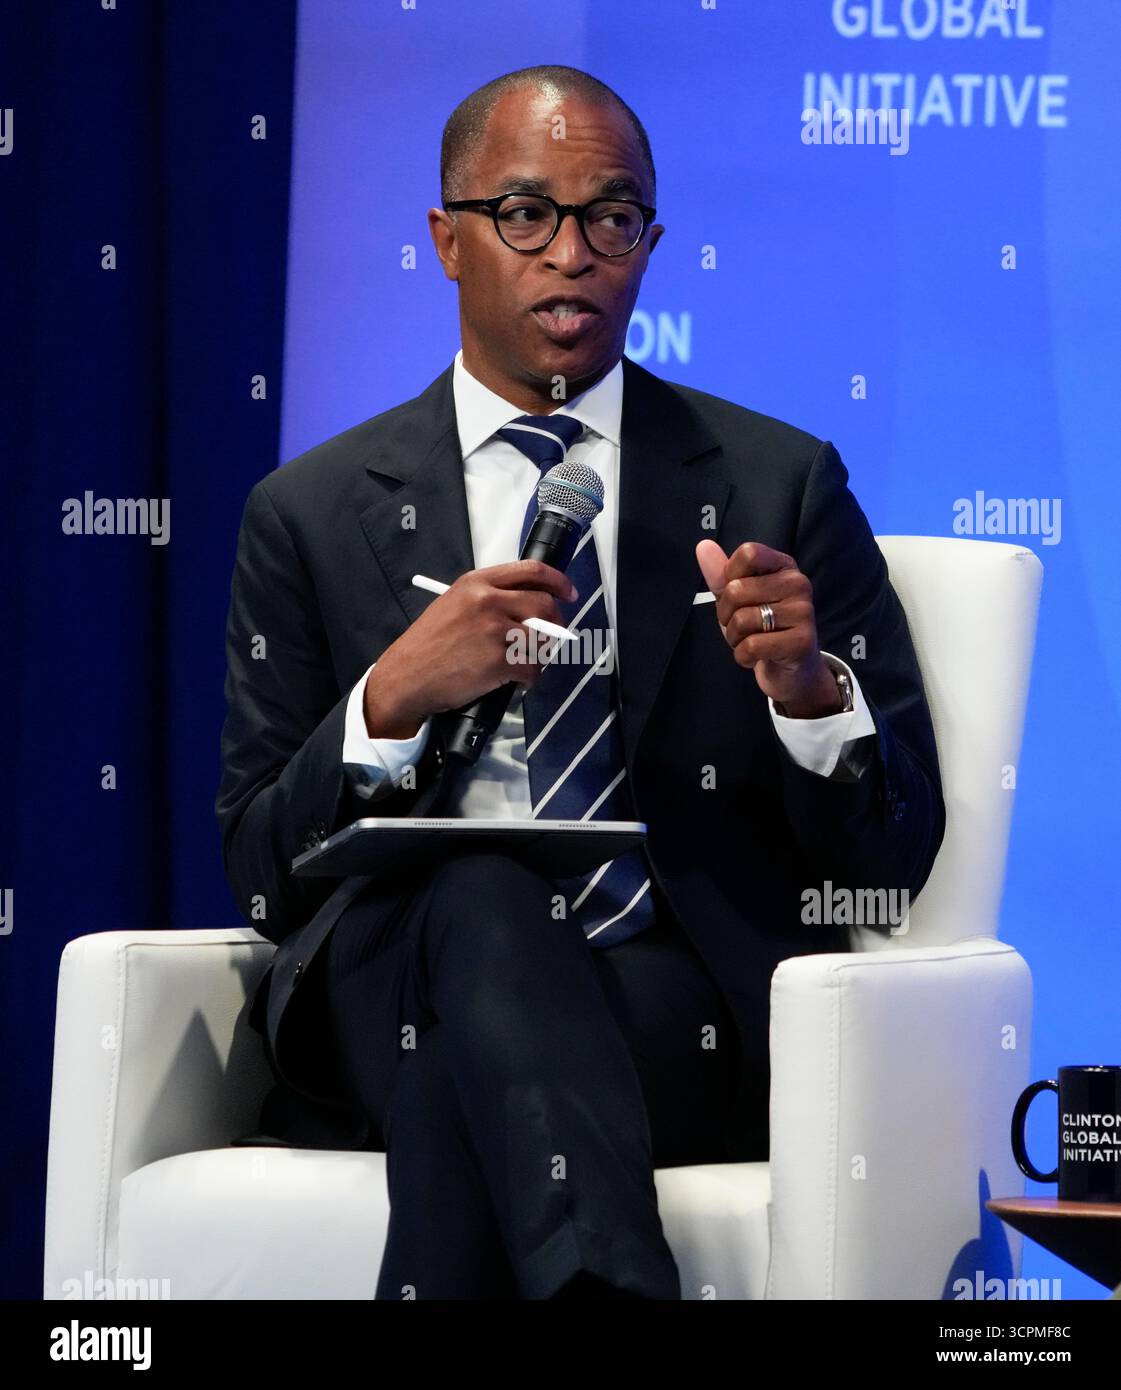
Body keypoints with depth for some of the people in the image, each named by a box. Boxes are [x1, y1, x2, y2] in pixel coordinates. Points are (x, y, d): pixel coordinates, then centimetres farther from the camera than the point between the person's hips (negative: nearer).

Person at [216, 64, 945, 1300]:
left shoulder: (781, 487, 12)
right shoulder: (309, 515, 13)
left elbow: (894, 855, 9)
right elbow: (261, 875, 7)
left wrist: (810, 690, -14)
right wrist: (395, 699, -12)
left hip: (697, 1017, -1)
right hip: (392, 1002, 1)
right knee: (478, 896, -36)